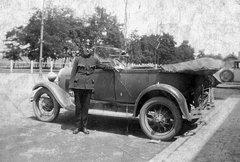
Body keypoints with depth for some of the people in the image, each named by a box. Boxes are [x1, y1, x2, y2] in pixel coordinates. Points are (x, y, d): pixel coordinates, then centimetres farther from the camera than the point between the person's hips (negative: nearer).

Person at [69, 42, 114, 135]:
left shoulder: (94, 59, 6)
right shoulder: (77, 59, 2)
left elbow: (103, 66, 25)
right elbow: (73, 74, 2)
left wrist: (113, 68, 24)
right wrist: (71, 88, -2)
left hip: (88, 87, 1)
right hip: (78, 86, -1)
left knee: (85, 107, 6)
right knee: (78, 107, 5)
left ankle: (84, 127, 18)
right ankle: (77, 126, 18)